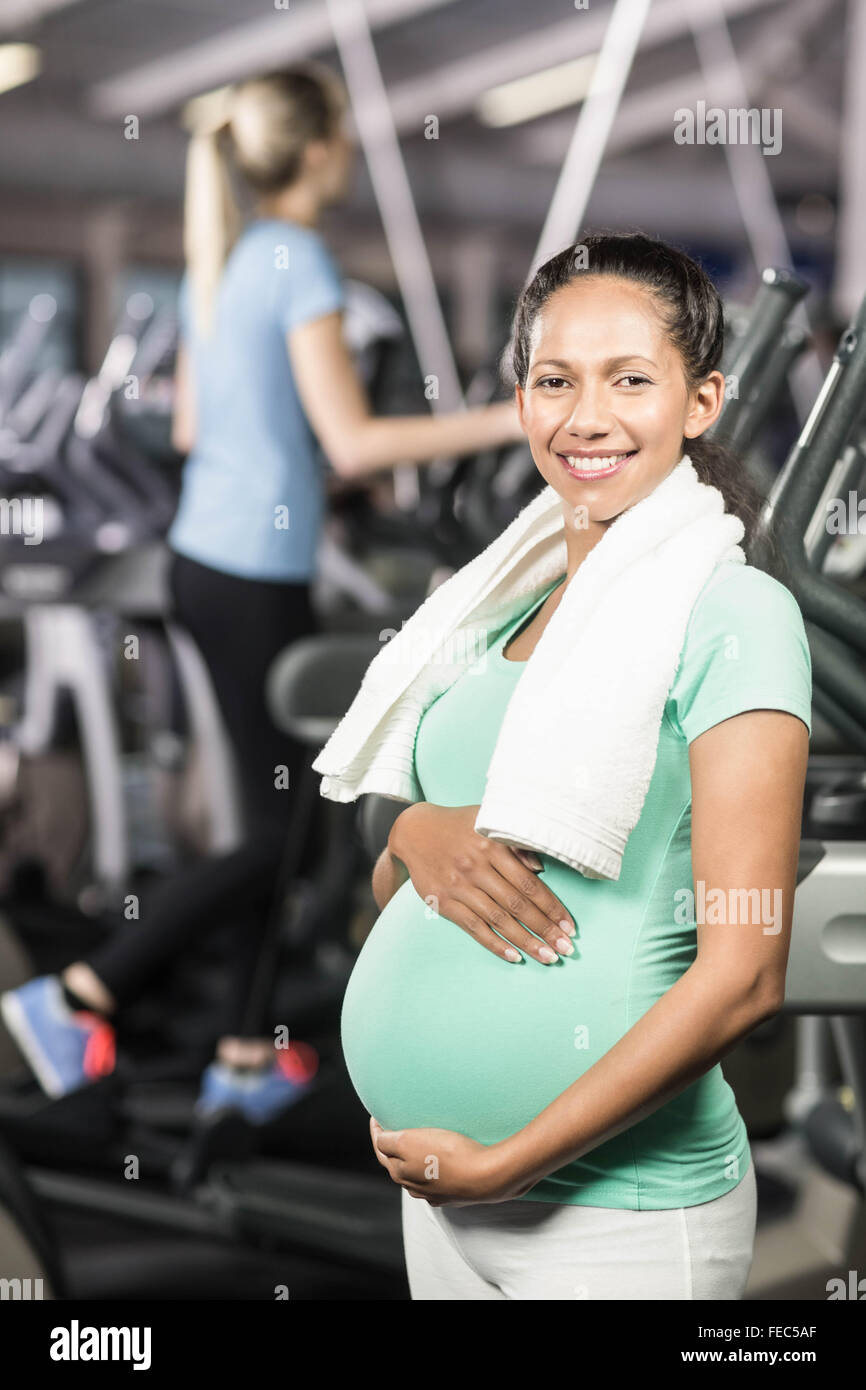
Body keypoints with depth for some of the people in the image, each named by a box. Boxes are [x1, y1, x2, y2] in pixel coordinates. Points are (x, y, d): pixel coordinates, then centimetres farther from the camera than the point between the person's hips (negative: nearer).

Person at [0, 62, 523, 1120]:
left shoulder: (215, 265, 12)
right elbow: (351, 440, -18)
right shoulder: (297, 262, -14)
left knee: (280, 813, 15)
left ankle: (248, 1057, 21)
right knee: (288, 829, 0)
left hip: (203, 559, 9)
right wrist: (504, 423, -15)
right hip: (256, 581, -9)